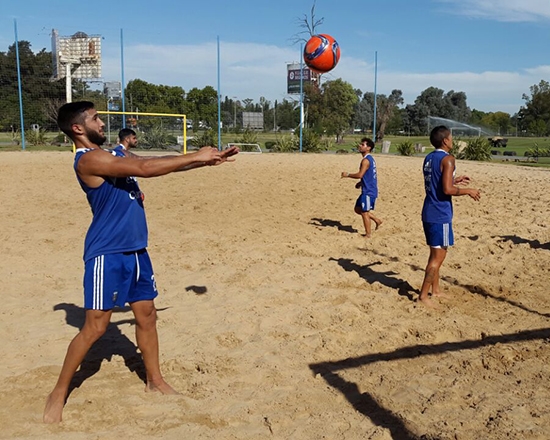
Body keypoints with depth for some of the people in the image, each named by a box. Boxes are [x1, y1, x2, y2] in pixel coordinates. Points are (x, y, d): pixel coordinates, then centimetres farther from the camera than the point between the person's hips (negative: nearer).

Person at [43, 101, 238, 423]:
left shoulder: (112, 153, 13)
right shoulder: (89, 159, -17)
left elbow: (155, 165, 12)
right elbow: (145, 169, -25)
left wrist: (205, 160, 5)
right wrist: (195, 157, -18)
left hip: (135, 249, 9)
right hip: (107, 254, -8)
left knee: (147, 315, 13)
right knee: (96, 327, -3)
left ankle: (155, 380, 28)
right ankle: (59, 393, 14)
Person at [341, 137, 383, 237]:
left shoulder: (366, 160, -18)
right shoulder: (370, 159, 14)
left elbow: (360, 175, -27)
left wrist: (347, 174, -14)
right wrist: (360, 183, 16)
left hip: (369, 191, -10)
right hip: (367, 190, 10)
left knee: (364, 212, -2)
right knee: (358, 209, 18)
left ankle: (368, 235, 7)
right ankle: (377, 220, 24)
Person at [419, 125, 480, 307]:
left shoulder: (428, 158, 12)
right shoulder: (447, 159, -15)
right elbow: (447, 190, -22)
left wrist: (454, 180, 24)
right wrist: (467, 191, -7)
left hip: (429, 213, 9)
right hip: (440, 215, -9)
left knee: (436, 253, 19)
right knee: (438, 256, -1)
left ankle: (435, 290, 29)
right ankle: (423, 295, 2)